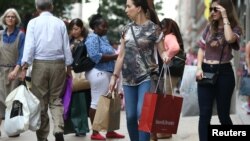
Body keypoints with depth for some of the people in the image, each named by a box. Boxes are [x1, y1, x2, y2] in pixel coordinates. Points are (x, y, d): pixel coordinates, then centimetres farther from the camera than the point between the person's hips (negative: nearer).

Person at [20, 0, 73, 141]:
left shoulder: (33, 23, -1)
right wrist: (69, 67, 14)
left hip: (40, 63, -1)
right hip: (58, 63, 1)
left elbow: (29, 46, -7)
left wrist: (25, 67, -5)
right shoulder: (60, 23, 4)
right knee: (56, 99, 11)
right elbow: (67, 47, 6)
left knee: (41, 101, 7)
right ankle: (59, 128, -11)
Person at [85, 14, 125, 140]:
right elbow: (96, 56, -20)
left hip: (107, 73, 9)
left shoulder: (103, 37, 19)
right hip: (99, 73, -9)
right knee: (97, 102, -5)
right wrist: (115, 56, -18)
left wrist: (116, 56, 7)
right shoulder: (93, 38, -8)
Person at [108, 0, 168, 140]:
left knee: (142, 113, -15)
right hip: (129, 78, 5)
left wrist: (165, 56, -26)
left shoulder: (154, 28, -5)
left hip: (147, 76, -5)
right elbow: (121, 55, 13)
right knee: (130, 116, 5)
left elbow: (162, 51, -3)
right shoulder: (126, 29, 9)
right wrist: (115, 76, 12)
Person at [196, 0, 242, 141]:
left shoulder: (235, 28, -3)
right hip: (206, 71, 4)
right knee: (205, 114, 0)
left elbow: (230, 39, -27)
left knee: (223, 114, 4)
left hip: (223, 72, -3)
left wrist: (225, 17, -19)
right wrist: (199, 68, -2)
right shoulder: (209, 27, 9)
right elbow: (202, 48, 12)